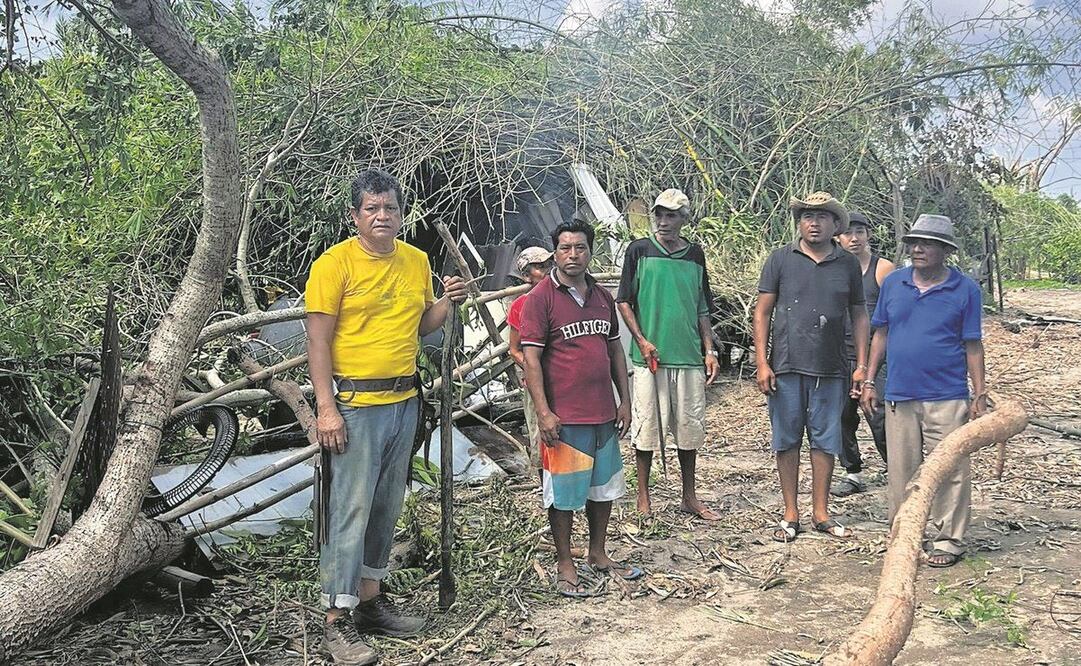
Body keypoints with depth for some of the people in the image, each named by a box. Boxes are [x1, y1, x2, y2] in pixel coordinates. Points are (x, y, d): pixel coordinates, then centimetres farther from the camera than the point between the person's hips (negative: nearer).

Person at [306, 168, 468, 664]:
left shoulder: (416, 261, 9)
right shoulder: (335, 263, -9)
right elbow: (318, 341, -11)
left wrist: (445, 303, -1)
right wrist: (326, 409, -17)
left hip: (404, 401, 6)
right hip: (355, 404, -6)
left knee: (387, 507, 14)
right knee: (351, 509, -5)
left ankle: (370, 600, 28)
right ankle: (338, 620, 4)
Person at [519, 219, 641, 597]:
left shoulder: (602, 297, 11)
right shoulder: (541, 298, -9)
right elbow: (531, 357, -12)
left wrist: (624, 401, 11)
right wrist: (543, 412, -18)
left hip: (604, 413, 7)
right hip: (564, 417, -6)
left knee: (603, 485, 17)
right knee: (564, 493, 3)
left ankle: (598, 554, 33)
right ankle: (565, 566, 16)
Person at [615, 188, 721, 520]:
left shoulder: (695, 254, 10)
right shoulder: (639, 250, 0)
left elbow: (701, 308, 15)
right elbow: (624, 301, 1)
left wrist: (710, 351, 9)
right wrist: (642, 341, -10)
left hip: (689, 357, 4)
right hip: (649, 356, -3)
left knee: (689, 427, 10)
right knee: (647, 426, 1)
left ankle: (689, 498, 23)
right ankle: (643, 499, 13)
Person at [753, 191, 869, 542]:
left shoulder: (848, 265, 9)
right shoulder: (780, 259, 2)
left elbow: (858, 315, 13)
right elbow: (762, 312, 1)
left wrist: (862, 365, 6)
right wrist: (762, 363, -6)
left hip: (830, 369, 2)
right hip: (786, 367, -2)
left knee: (825, 440, 8)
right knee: (787, 440, 5)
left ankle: (821, 513, 20)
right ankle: (790, 514, 16)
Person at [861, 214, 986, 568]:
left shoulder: (965, 289, -2)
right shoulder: (893, 283, 6)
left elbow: (973, 346, 1)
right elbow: (881, 334, 12)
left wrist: (980, 395, -1)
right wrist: (869, 382, 8)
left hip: (947, 398, -3)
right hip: (899, 396, 3)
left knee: (949, 471, 2)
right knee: (901, 472, 10)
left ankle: (948, 540, 15)